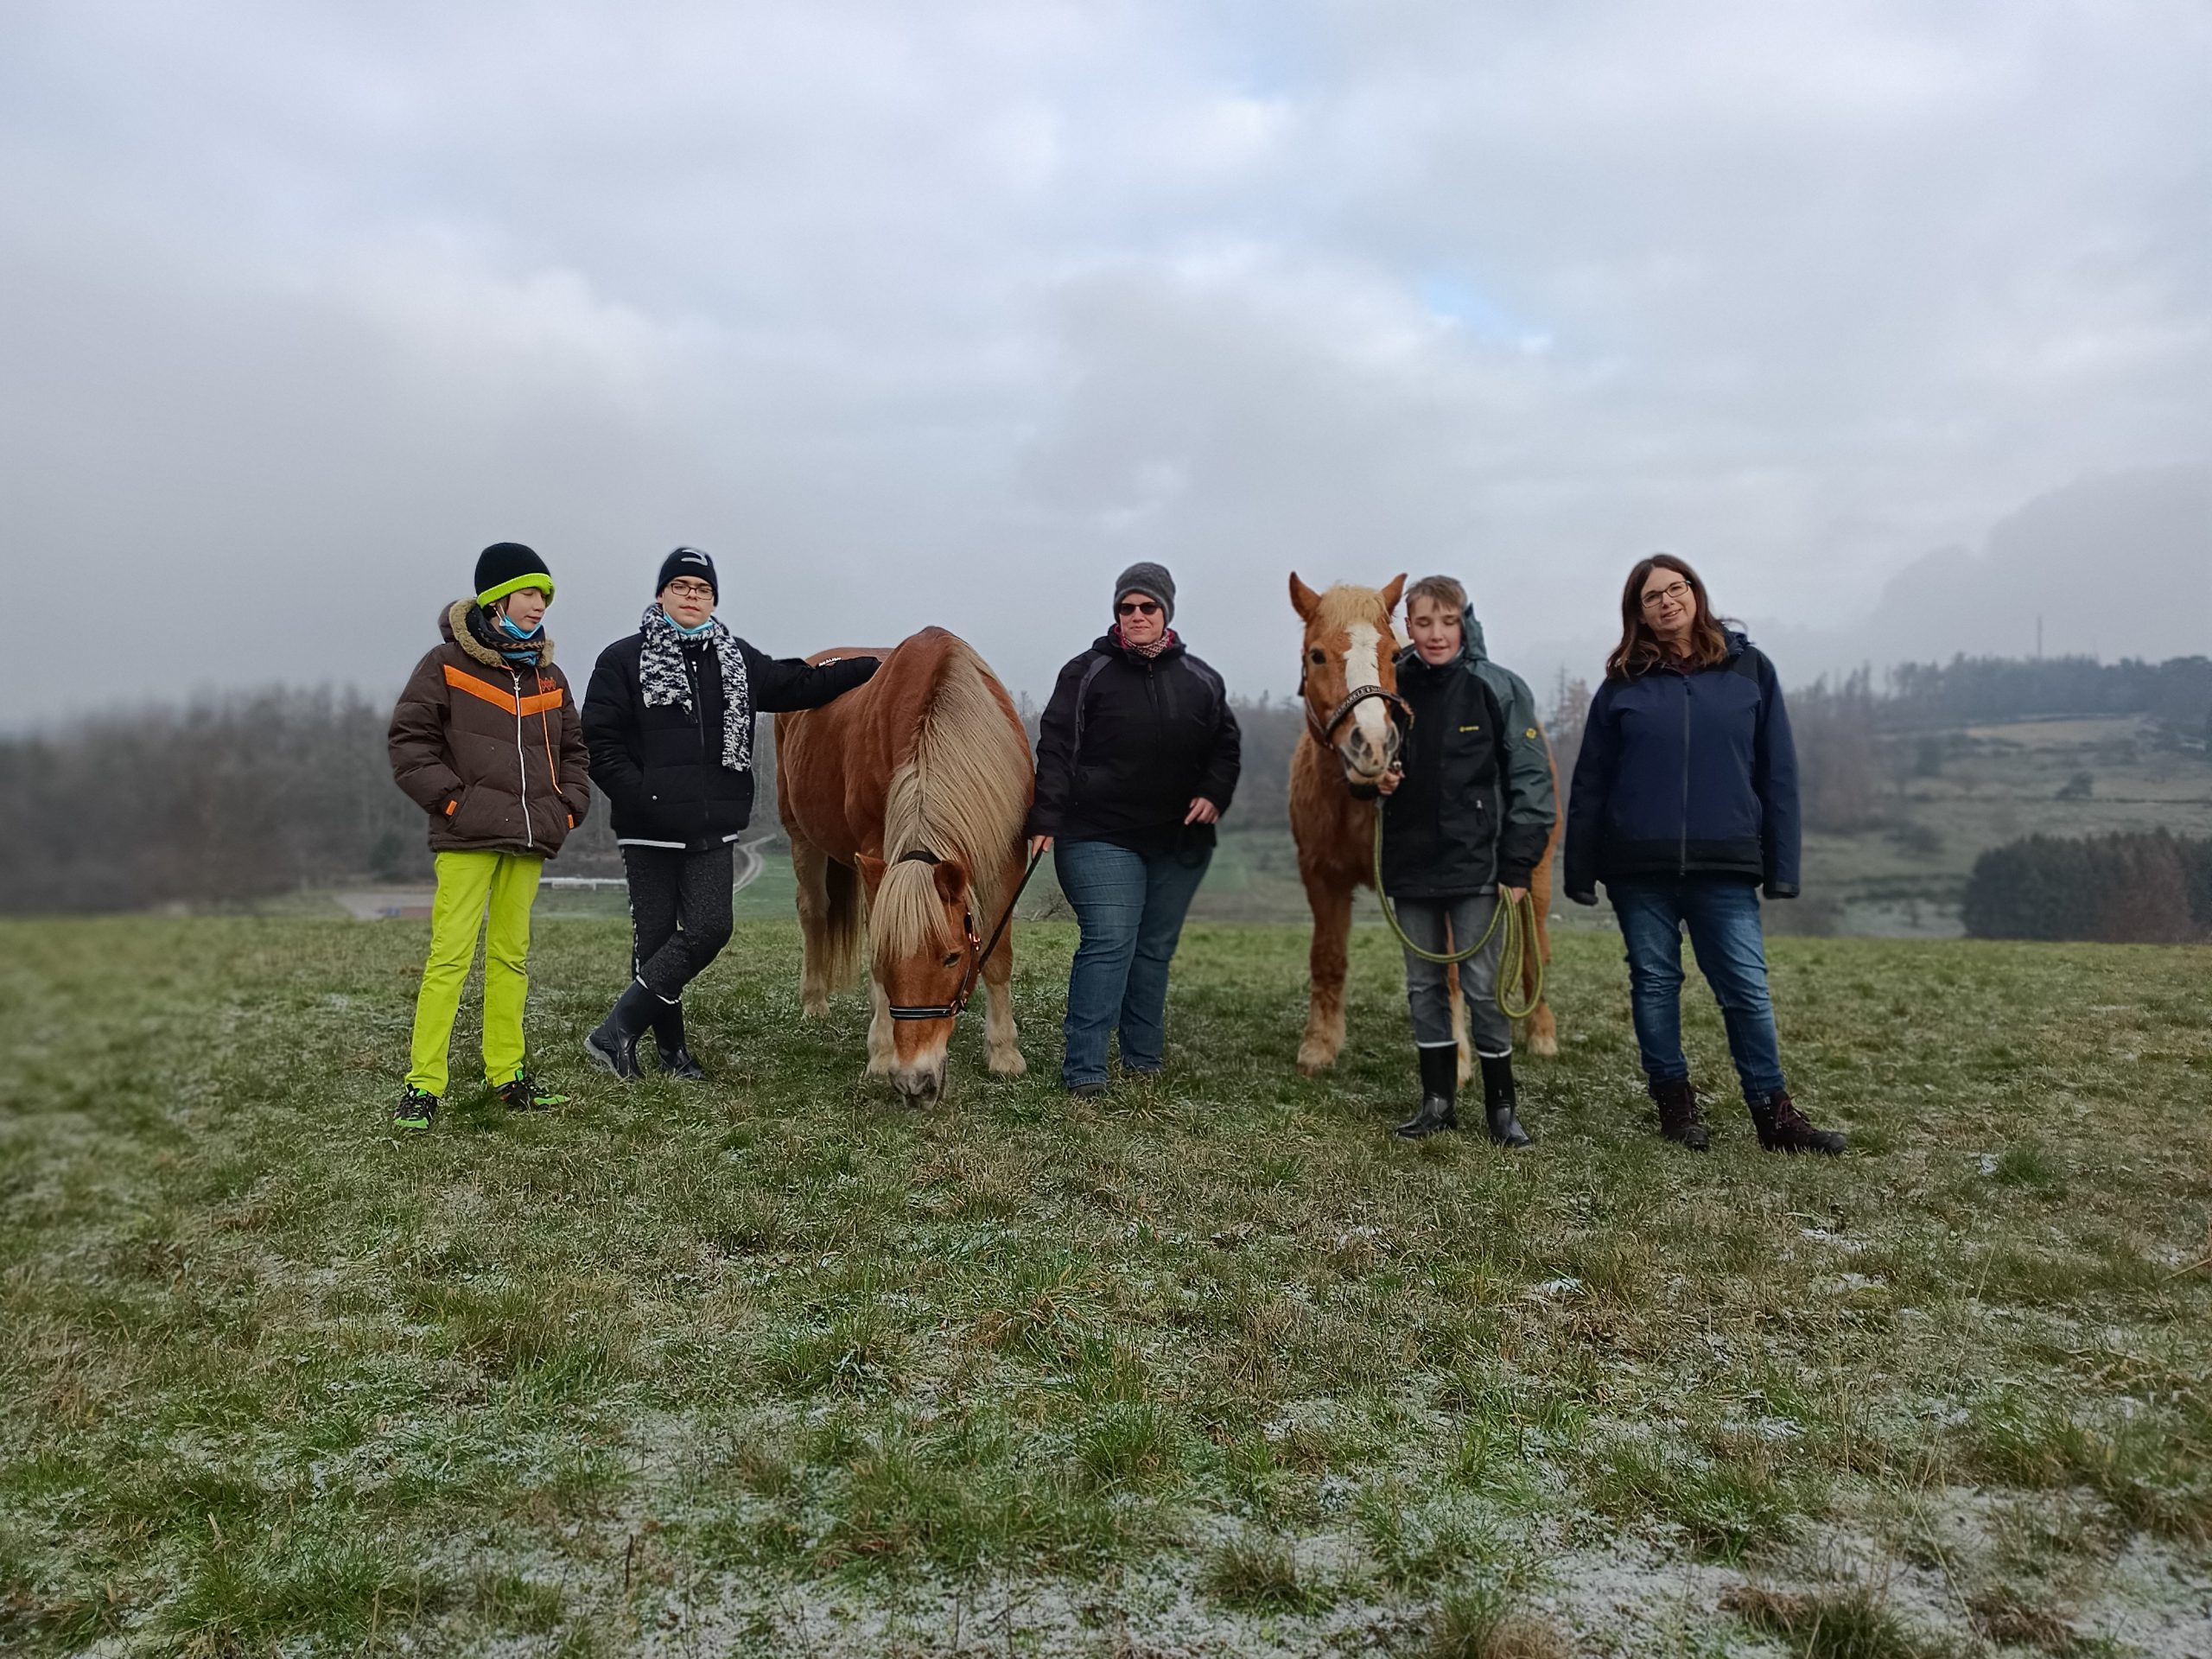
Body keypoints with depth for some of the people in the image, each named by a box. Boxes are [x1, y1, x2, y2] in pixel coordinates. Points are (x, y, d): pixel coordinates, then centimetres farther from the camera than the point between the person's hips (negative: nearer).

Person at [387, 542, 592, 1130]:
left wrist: (567, 807, 8)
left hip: (530, 839, 6)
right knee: (450, 956, -9)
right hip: (468, 839, -6)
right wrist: (453, 799, -12)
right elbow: (410, 742, -3)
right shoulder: (447, 664, -1)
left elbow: (572, 750, 23)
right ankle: (423, 1086, -5)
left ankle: (508, 1075, 18)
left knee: (512, 956, 11)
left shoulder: (548, 674, 16)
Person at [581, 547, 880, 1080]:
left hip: (713, 829, 4)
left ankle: (617, 1030, 1)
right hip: (648, 829, -3)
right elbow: (599, 742, -4)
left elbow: (799, 686, 22)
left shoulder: (738, 659, 12)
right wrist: (638, 795, -16)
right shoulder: (624, 660, 0)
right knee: (655, 936, 2)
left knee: (710, 929, -7)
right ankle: (671, 1050, 15)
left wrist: (876, 666, 21)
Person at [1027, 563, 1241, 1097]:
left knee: (1156, 950, 13)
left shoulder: (1202, 680, 9)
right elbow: (1055, 748, -7)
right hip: (1100, 837, -5)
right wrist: (1045, 820, -15)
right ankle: (1084, 1071, -8)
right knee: (1109, 943, -13)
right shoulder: (1087, 672, -3)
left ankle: (1145, 1061, 26)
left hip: (1179, 842, 5)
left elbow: (1226, 746, 16)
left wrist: (1214, 794, -3)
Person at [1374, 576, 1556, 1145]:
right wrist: (1377, 779, -6)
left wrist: (1518, 865, -11)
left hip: (1477, 864, -4)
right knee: (1424, 986, 10)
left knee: (1483, 988, -1)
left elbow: (1532, 781, -6)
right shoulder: (1392, 688, 5)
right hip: (1409, 864, 4)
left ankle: (1501, 1106, 12)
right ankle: (1437, 1102, 21)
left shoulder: (1499, 688, -6)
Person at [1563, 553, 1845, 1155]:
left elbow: (1778, 773, 4)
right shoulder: (1624, 683, 4)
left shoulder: (1750, 669, 4)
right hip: (1639, 866, 1)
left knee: (1747, 989, 1)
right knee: (1654, 985, 9)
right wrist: (1580, 870, 2)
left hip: (1726, 864, -1)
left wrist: (1782, 865, 0)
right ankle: (1674, 1103, 22)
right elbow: (1590, 784, 5)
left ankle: (1773, 1112, 13)